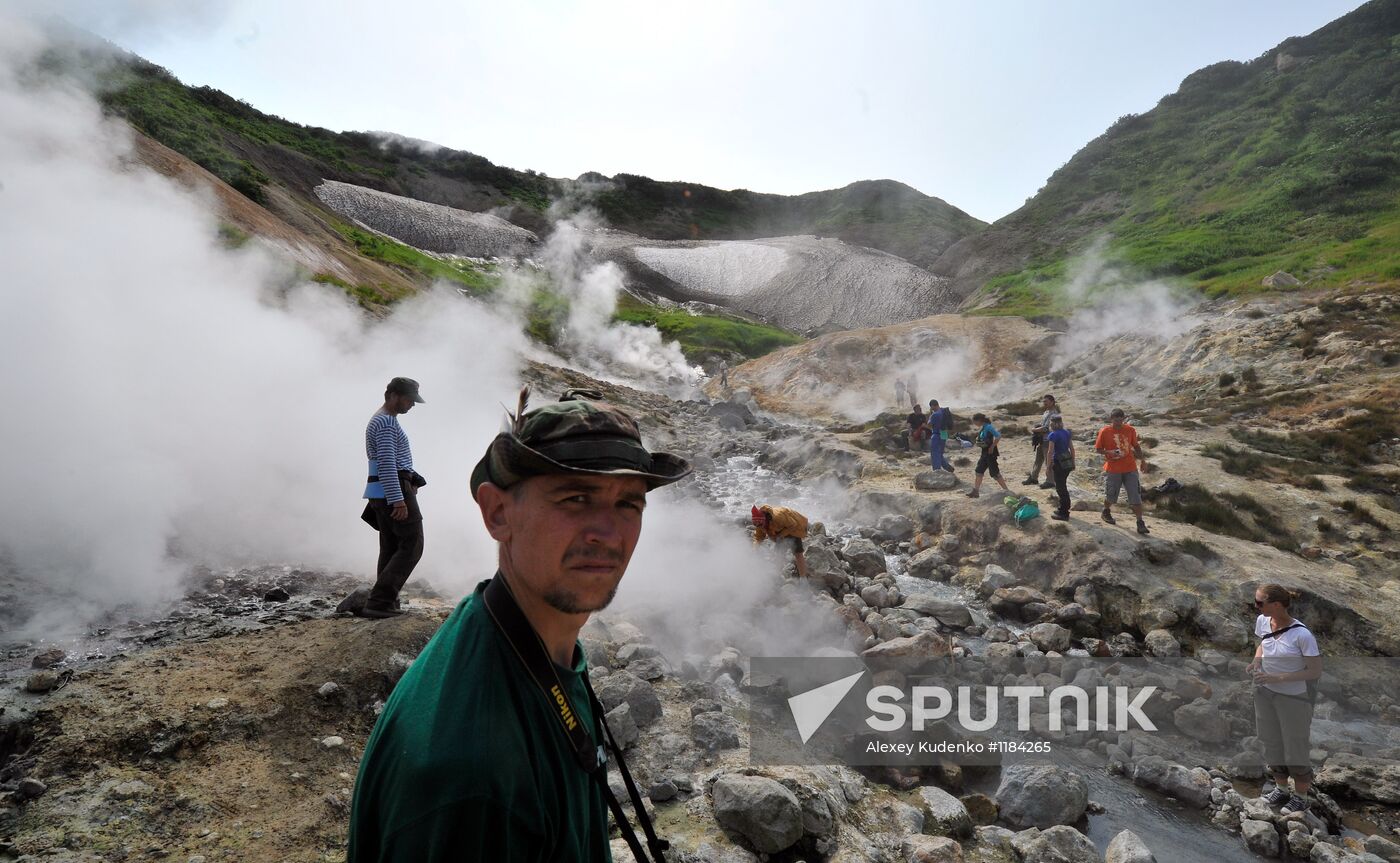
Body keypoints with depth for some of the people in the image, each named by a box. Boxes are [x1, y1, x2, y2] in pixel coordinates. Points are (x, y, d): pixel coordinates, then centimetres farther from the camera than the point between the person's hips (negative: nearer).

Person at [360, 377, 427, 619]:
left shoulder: (382, 420, 22)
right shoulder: (387, 422, -12)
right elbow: (387, 463, -21)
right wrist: (398, 499, -25)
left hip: (382, 493, 10)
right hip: (395, 490, -10)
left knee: (390, 549, 10)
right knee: (411, 546, -9)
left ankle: (385, 603, 10)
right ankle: (379, 601, -15)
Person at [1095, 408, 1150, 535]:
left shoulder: (1130, 430, 1)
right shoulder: (1104, 431, -7)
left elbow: (1136, 446, 15)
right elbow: (1097, 449, -2)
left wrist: (1141, 459, 6)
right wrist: (1109, 452, -20)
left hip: (1130, 469, 2)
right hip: (1112, 470, -2)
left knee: (1136, 497, -3)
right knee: (1110, 495, 10)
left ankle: (1140, 523, 3)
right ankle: (1106, 512, 40)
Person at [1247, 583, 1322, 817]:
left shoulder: (1301, 634, -26)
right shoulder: (1262, 621, -8)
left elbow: (1316, 672, -19)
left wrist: (1279, 678, -25)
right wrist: (1256, 660, -8)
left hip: (1293, 698, -6)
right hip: (1265, 692, 6)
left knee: (1295, 747, 9)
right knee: (1272, 743, 18)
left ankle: (1300, 797, 28)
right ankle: (1281, 790, 36)